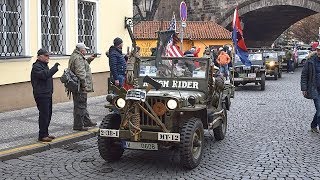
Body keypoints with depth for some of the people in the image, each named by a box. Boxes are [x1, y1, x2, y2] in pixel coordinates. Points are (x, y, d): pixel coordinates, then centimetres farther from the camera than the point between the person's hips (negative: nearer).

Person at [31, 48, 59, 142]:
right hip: (41, 95, -10)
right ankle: (42, 136, -4)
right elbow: (44, 75, -29)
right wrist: (55, 68, -29)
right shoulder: (36, 67, -13)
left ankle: (45, 133, 22)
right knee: (44, 115, -9)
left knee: (48, 114, 13)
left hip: (47, 94, 10)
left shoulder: (44, 65, 19)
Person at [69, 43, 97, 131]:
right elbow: (80, 73, -26)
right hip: (80, 87, -11)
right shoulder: (78, 58, -19)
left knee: (83, 105, 20)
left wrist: (88, 60, 19)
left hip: (77, 86, 11)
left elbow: (83, 66, 30)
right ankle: (78, 125, 2)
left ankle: (87, 121, 31)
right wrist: (84, 85, -23)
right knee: (80, 106, -4)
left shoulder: (75, 56, 16)